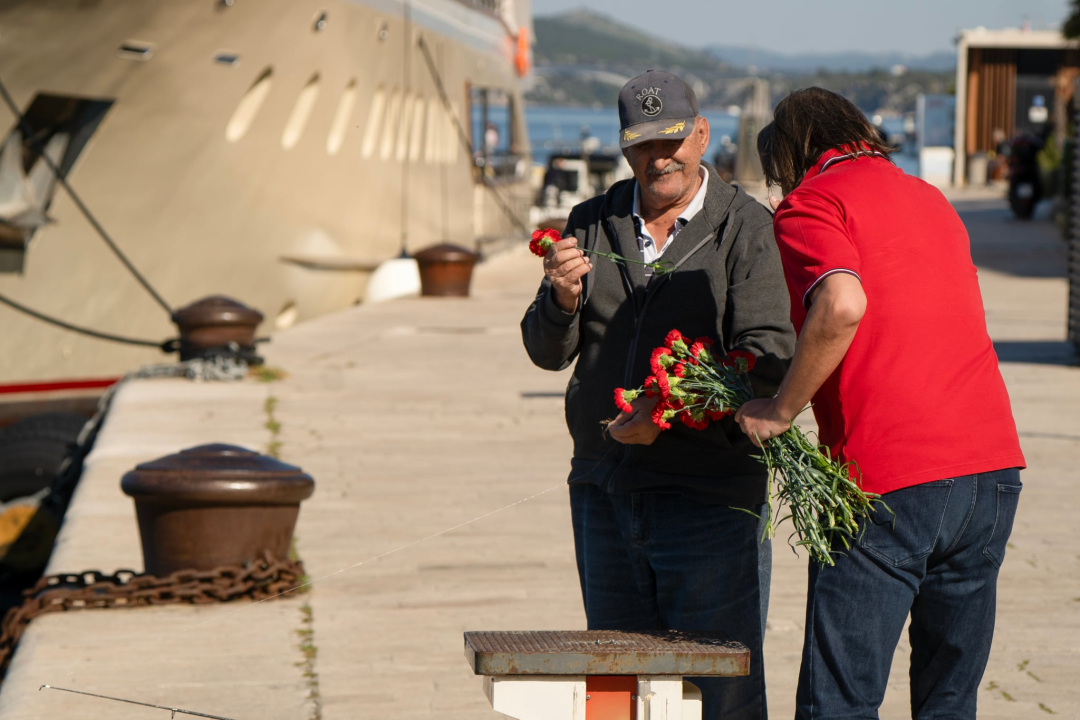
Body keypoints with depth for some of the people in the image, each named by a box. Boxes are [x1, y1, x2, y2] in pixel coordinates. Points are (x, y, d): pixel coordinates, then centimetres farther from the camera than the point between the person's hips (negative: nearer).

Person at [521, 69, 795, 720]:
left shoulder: (747, 228, -4)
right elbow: (548, 351, 7)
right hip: (604, 491, 5)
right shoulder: (594, 223, 11)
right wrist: (563, 299, -16)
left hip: (709, 499, -5)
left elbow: (769, 356, -13)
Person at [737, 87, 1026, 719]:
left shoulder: (813, 202, -1)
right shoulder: (929, 198, 22)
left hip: (887, 479, -7)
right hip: (992, 461, 7)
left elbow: (842, 305, -20)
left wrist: (781, 410, -9)